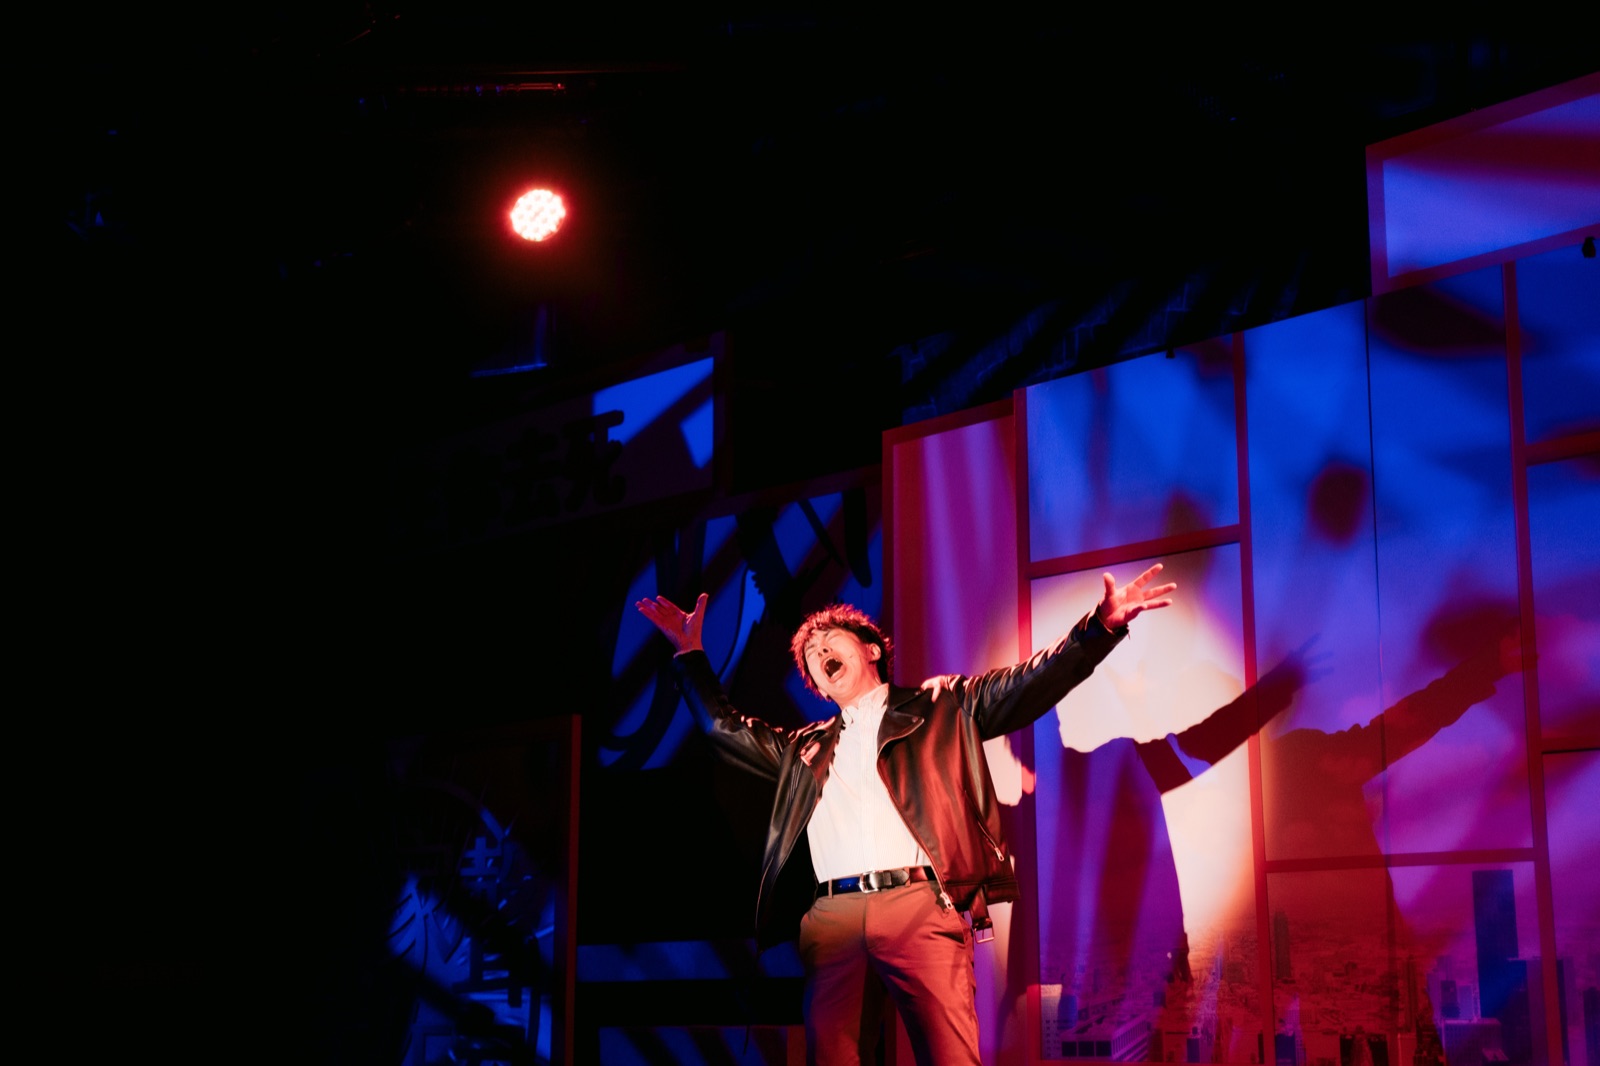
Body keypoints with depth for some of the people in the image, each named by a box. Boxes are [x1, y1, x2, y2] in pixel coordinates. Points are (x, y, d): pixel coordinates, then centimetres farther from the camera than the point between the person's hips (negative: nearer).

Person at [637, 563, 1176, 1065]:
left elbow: (1030, 683, 8)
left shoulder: (940, 706, 17)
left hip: (919, 905, -3)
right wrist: (690, 651, 35)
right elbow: (725, 728, 38)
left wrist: (1103, 624, -6)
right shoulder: (805, 747, 28)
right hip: (831, 918, 4)